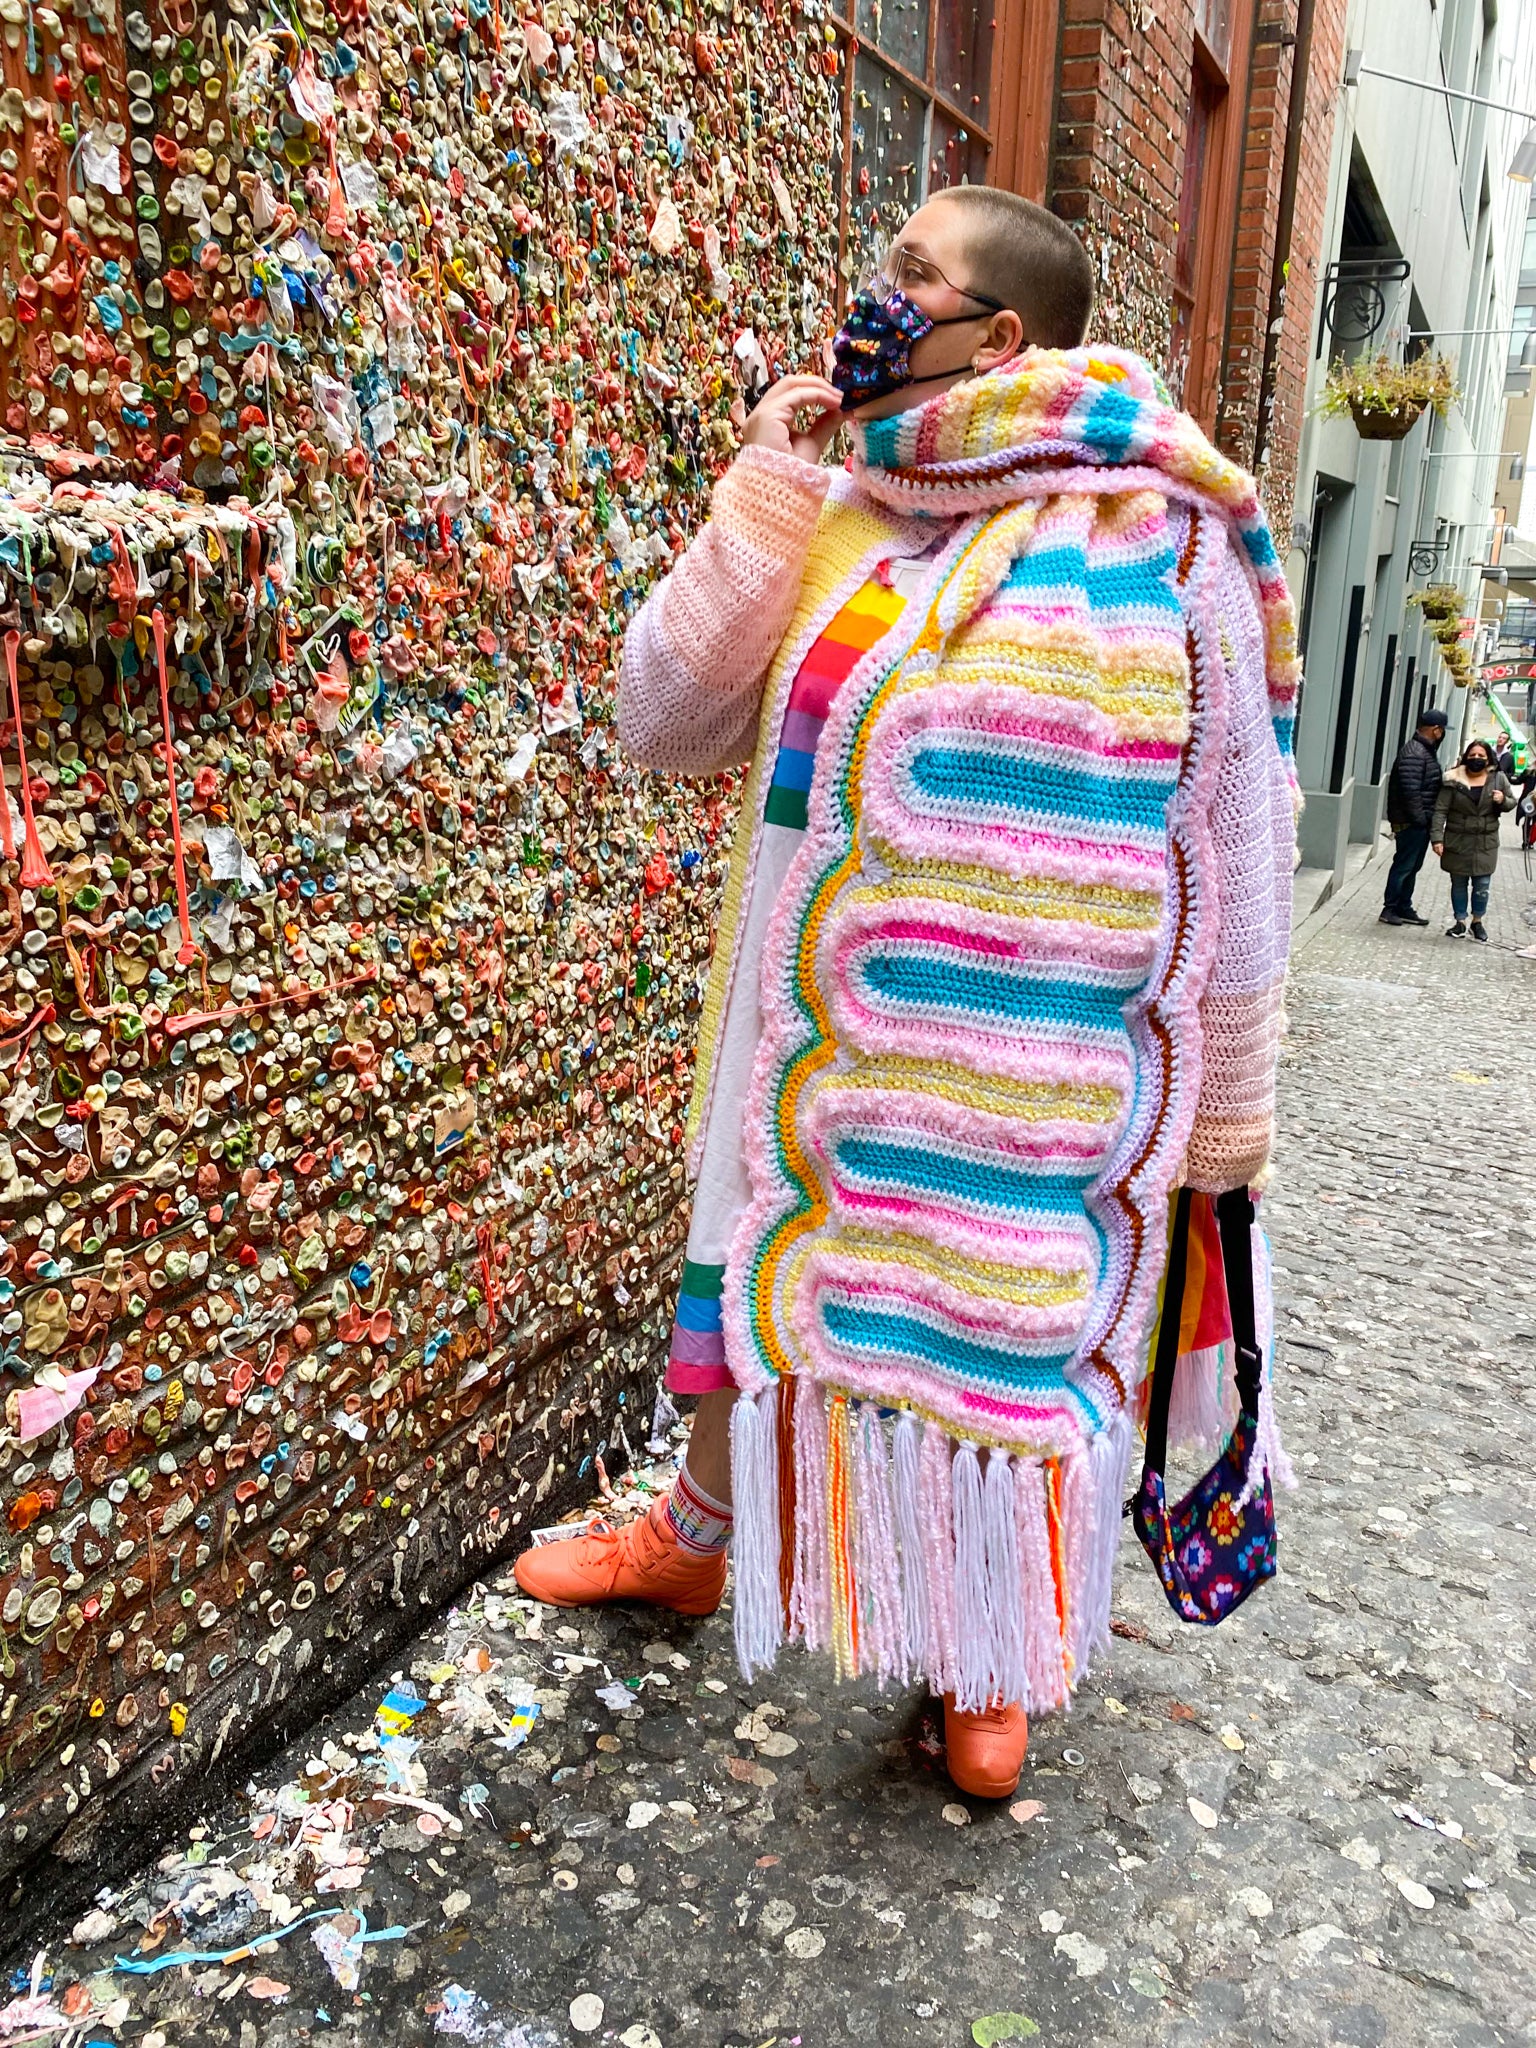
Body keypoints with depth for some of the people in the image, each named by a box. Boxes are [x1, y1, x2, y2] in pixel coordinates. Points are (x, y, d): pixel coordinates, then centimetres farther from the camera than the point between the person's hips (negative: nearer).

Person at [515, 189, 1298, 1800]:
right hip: (812, 1041, 4)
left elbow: (1234, 849, -5)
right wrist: (767, 479, -7)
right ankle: (692, 1543, 50)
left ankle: (990, 1664, 40)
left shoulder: (1163, 536, -7)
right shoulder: (834, 517, 4)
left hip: (1024, 1061, -4)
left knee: (1004, 1326, 11)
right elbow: (664, 724, -2)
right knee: (762, 1273, 20)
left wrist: (1221, 1111, -2)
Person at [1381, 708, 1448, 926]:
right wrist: (1420, 818, -20)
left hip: (1421, 821, 10)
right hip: (1411, 823, -10)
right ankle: (1390, 908, 3)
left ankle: (1404, 908, 22)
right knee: (1404, 865, -4)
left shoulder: (1426, 750, 16)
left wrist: (1427, 819, 15)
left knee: (1412, 866, 15)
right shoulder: (1414, 754, -18)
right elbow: (1410, 791, -24)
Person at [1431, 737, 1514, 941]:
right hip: (1458, 842, -1)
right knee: (1458, 884, 9)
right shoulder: (1454, 780, -5)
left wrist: (1502, 800, -12)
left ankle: (1478, 922, 22)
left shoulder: (1498, 779, 2)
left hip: (1486, 844, 1)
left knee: (1482, 886, 3)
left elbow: (1512, 802, 13)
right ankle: (1459, 922, 22)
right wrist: (1437, 837, -14)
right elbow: (1440, 810, -6)